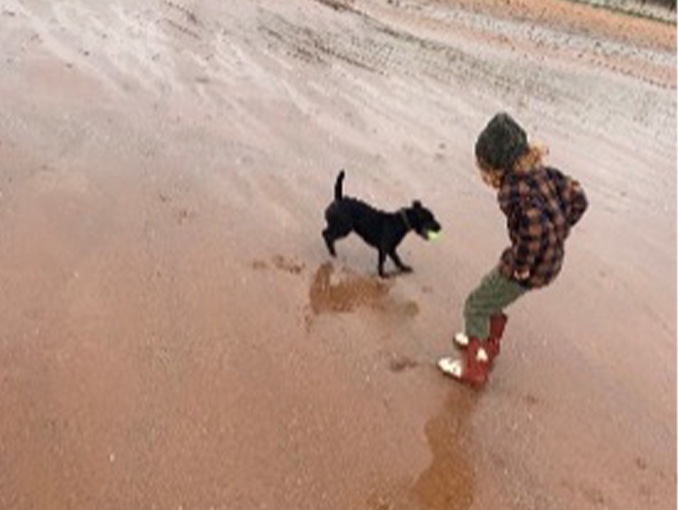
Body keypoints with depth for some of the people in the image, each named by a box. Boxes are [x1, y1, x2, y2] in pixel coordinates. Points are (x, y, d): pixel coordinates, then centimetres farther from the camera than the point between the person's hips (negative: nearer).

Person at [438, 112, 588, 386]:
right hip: (550, 258, 9)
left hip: (530, 267, -9)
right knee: (491, 292, 30)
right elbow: (577, 198, 7)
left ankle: (474, 369, 25)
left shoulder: (514, 188, -27)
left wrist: (521, 264, -28)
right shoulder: (540, 172, -1)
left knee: (475, 307, 11)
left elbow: (533, 223, -42)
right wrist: (555, 235, 10)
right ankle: (489, 344, 51)